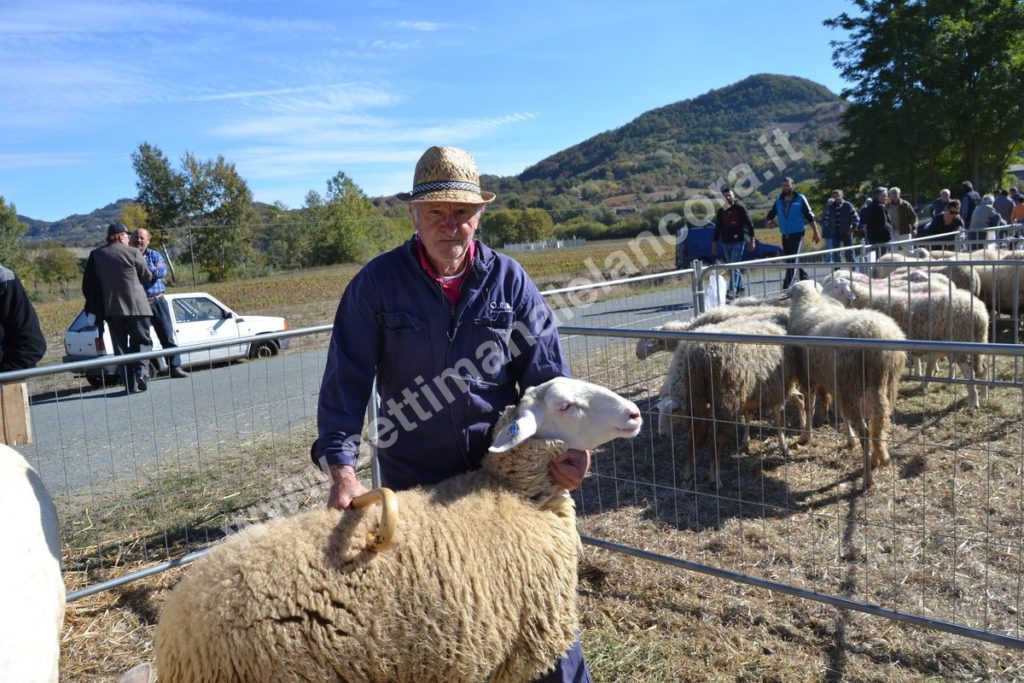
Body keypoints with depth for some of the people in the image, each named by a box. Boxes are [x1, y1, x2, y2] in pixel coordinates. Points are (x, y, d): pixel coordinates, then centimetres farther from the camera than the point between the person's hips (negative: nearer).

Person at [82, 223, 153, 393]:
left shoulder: (96, 255, 6)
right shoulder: (133, 253, -3)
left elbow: (88, 284, 7)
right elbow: (147, 277, 5)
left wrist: (95, 307, 14)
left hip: (111, 308, 3)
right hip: (135, 305, -2)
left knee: (121, 345, 6)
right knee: (141, 340, 10)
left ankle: (130, 384, 2)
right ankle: (140, 370, -14)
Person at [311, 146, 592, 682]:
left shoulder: (508, 279, -3)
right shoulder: (378, 282, -8)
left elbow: (546, 370, -3)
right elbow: (346, 380, -11)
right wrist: (341, 468, -21)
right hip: (413, 482, -1)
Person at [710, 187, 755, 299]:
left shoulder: (740, 208, -1)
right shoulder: (720, 211, 9)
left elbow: (749, 224, 0)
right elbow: (717, 228, 15)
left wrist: (751, 240, -3)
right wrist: (714, 243, 11)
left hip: (738, 242, -5)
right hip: (726, 243, 5)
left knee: (734, 267, -12)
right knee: (732, 268, 11)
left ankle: (731, 291, -18)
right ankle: (741, 287, 24)